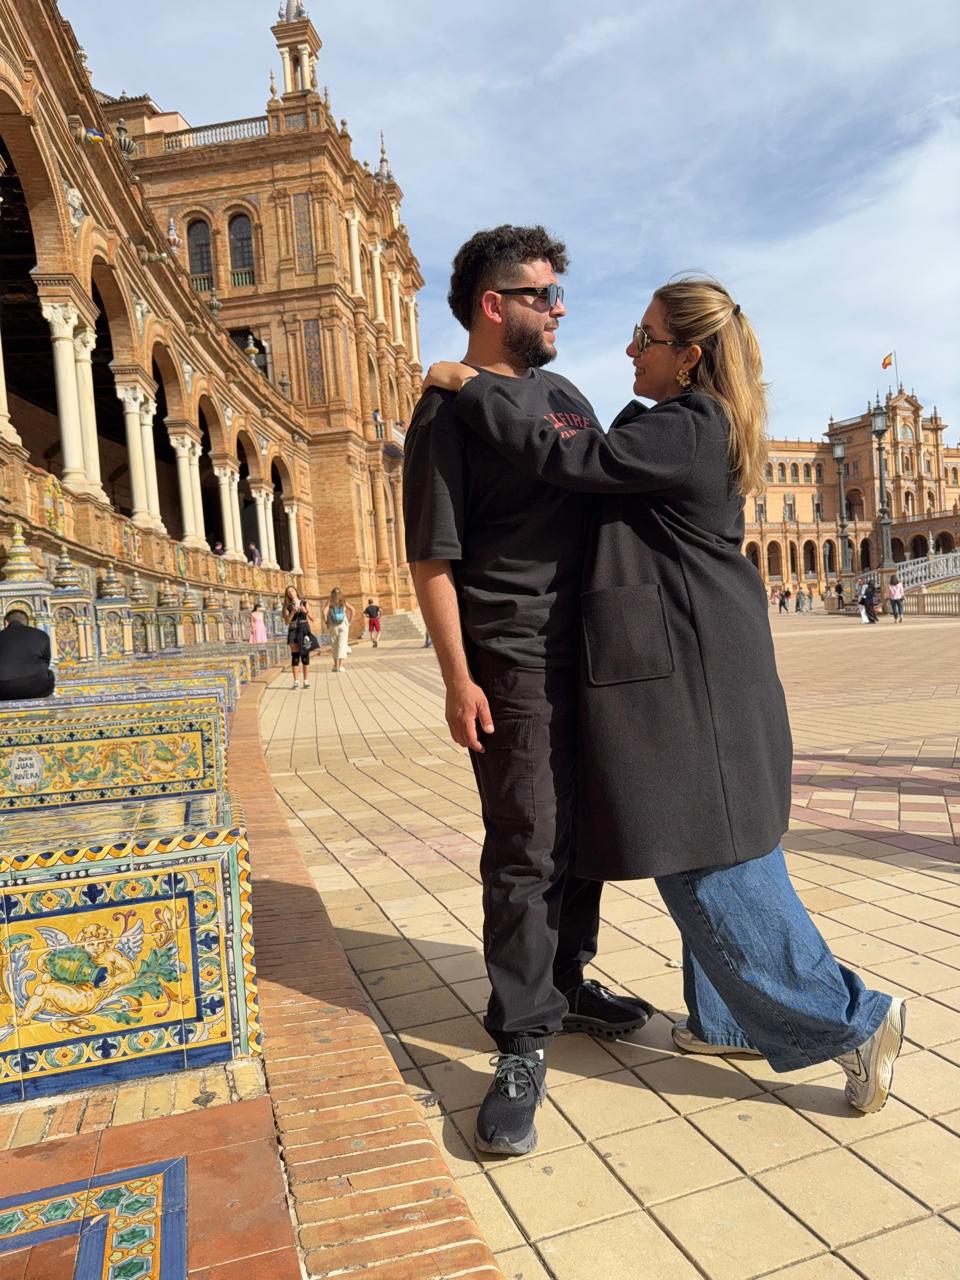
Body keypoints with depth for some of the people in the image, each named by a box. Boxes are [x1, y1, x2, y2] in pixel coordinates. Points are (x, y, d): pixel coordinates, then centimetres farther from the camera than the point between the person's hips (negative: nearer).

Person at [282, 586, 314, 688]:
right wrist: (293, 612, -13)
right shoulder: (287, 607, 8)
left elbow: (312, 618, 5)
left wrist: (305, 611, -10)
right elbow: (287, 621, -2)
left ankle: (306, 681, 0)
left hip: (304, 630, 0)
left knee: (305, 655, -3)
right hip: (293, 631, 0)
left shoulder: (304, 603, 9)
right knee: (295, 656, -3)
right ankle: (296, 681, -1)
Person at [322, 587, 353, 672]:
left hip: (333, 626, 0)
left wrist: (326, 623, -3)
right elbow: (353, 610, -7)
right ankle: (340, 665, -14)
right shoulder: (344, 602, 3)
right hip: (344, 625, 0)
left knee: (334, 646, 11)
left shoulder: (330, 602, 0)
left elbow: (324, 612, -14)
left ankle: (336, 665, 16)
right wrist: (350, 621, 1)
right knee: (342, 645, -2)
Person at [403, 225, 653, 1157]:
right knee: (525, 852, -3)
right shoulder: (449, 410, -6)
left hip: (594, 653, 8)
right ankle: (521, 1044, 11)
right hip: (515, 662, -7)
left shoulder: (564, 395, 17)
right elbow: (430, 558, -11)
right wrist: (458, 680, -16)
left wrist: (633, 633, 16)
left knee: (582, 834, 15)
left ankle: (566, 984, 34)